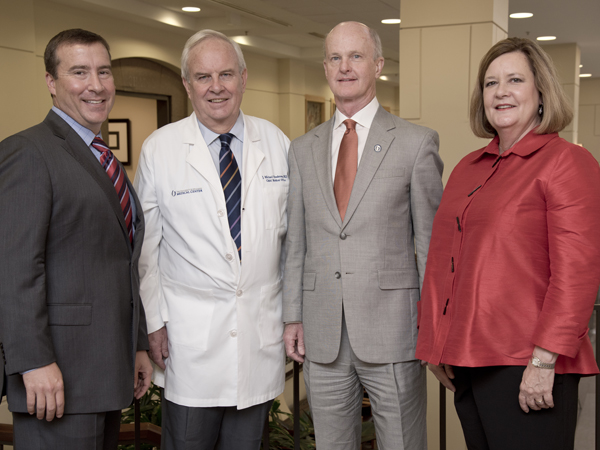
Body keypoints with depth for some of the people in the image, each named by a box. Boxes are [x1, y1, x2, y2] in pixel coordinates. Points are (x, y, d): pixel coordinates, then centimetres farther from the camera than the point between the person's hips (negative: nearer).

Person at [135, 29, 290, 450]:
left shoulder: (276, 142, 3)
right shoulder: (159, 149, -3)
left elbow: (292, 232, 7)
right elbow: (146, 245, 0)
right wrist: (154, 321, -2)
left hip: (262, 332, 2)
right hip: (190, 336, -2)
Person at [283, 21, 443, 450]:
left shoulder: (417, 142, -1)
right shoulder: (304, 149, 11)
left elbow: (431, 240, -2)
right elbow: (296, 242, 12)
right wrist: (293, 316, 8)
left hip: (392, 330, -3)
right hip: (322, 334, 4)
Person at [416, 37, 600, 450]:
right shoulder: (468, 168, 14)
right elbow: (441, 258, 16)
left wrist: (544, 360, -18)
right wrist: (437, 345, 11)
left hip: (525, 369, -6)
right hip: (467, 361, 7)